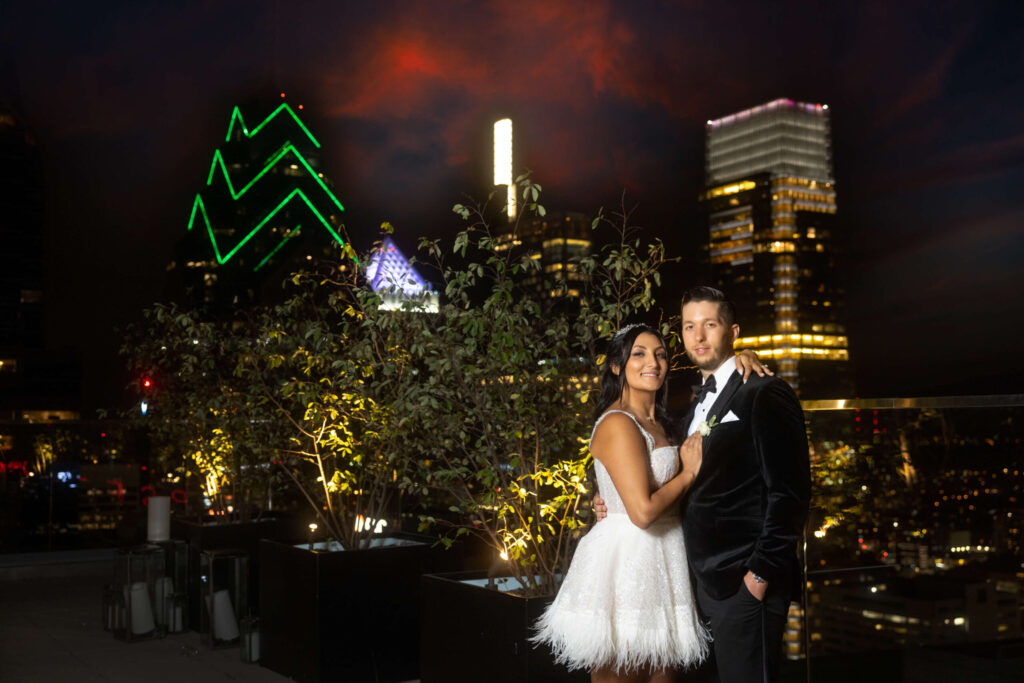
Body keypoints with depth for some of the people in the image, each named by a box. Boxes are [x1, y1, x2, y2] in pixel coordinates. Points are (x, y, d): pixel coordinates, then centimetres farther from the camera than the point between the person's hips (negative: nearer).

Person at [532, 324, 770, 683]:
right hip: (625, 563, -9)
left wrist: (737, 359, 7)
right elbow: (643, 511, -22)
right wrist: (688, 473, -7)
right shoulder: (618, 424, -14)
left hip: (659, 566, 9)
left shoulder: (659, 423, 14)